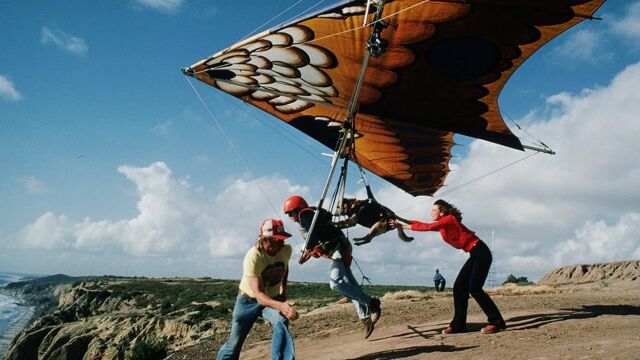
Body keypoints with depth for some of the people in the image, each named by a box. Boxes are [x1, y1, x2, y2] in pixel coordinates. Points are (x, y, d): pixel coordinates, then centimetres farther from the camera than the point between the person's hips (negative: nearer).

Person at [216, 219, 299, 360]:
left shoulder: (286, 250, -16)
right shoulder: (253, 257, -32)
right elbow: (258, 295, -39)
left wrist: (283, 290, 4)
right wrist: (281, 306, -56)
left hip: (273, 299, 3)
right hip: (248, 300, -2)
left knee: (281, 323, -31)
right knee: (234, 343, 8)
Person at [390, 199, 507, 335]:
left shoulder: (449, 219, -13)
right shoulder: (443, 225, 14)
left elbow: (428, 227, -22)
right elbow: (425, 225, 14)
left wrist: (402, 226, -19)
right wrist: (400, 222, 11)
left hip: (481, 253, -10)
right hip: (475, 255, 10)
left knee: (474, 288, -16)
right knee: (459, 287, 3)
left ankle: (497, 322, -9)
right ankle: (458, 325, 6)